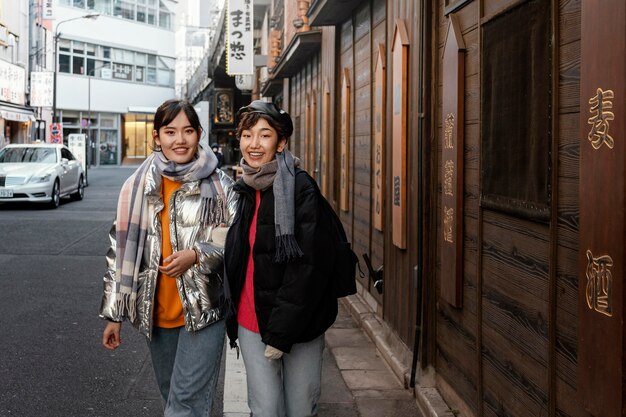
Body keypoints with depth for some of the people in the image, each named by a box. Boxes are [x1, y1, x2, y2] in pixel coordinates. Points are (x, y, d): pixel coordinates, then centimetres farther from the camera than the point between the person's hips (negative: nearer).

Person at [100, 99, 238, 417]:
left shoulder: (218, 184, -3)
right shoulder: (138, 187, 2)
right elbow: (122, 250, 6)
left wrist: (198, 254, -16)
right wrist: (113, 314, 6)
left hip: (204, 309, -3)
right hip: (156, 313, 3)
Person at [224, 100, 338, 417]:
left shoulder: (300, 188, -12)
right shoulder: (243, 191, 7)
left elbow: (307, 266, -16)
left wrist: (281, 332, -17)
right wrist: (233, 320, 12)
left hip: (299, 322, -4)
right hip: (251, 321, 4)